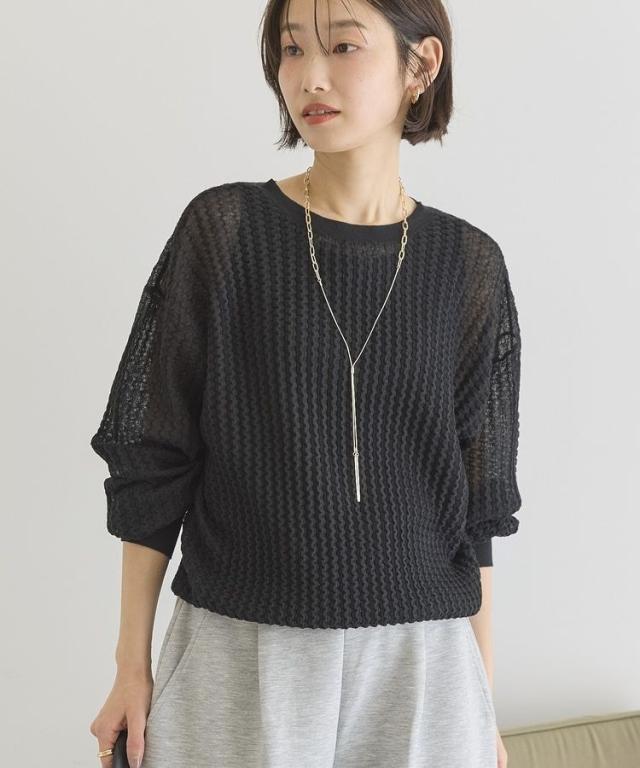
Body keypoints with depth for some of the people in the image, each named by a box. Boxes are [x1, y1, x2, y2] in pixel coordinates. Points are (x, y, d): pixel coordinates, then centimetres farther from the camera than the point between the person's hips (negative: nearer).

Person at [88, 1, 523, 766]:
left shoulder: (469, 265, 0)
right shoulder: (224, 229, -4)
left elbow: (476, 496, 5)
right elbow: (152, 460, -2)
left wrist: (483, 696, 7)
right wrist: (132, 666, -2)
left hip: (418, 655, 2)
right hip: (240, 652, -1)